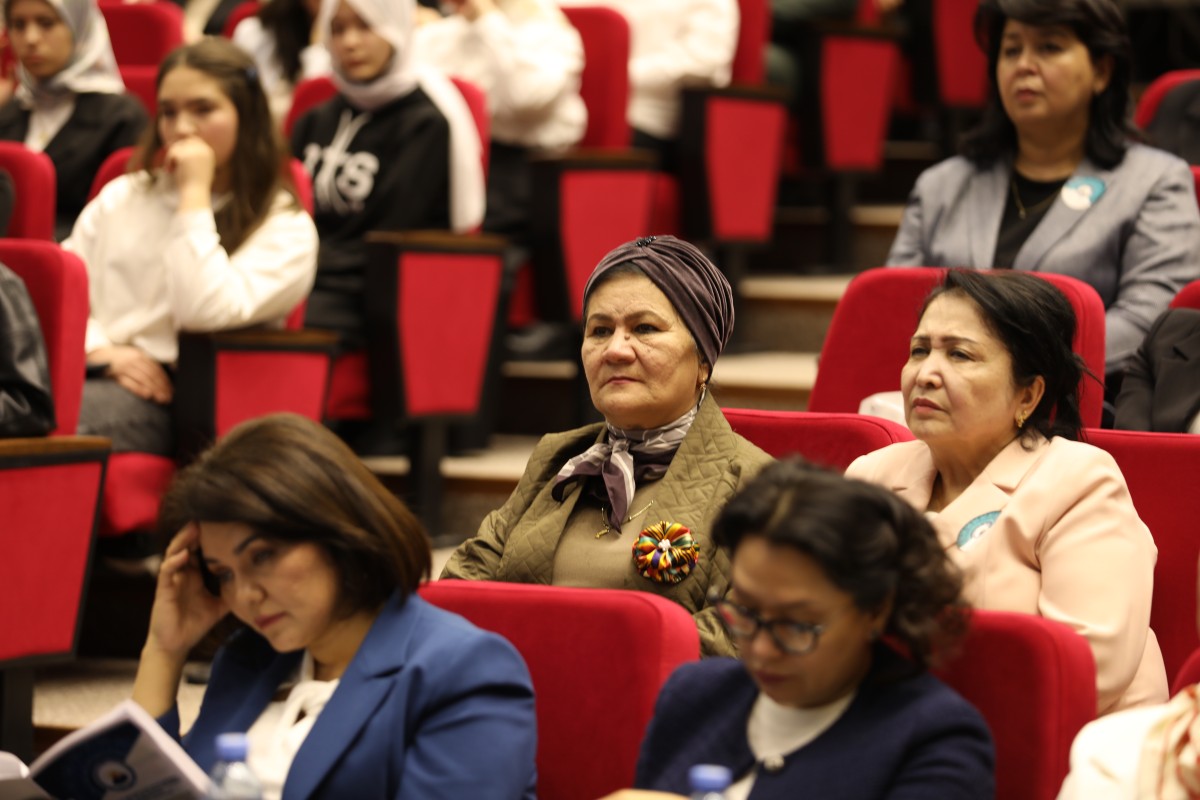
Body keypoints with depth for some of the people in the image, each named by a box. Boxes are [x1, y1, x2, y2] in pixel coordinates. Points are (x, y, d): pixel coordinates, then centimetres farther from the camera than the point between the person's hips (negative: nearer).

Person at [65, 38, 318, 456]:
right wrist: (103, 351, -7)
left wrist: (194, 194, -5)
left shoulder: (286, 228, 6)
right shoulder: (121, 197, 23)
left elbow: (208, 312, -12)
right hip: (92, 374, 5)